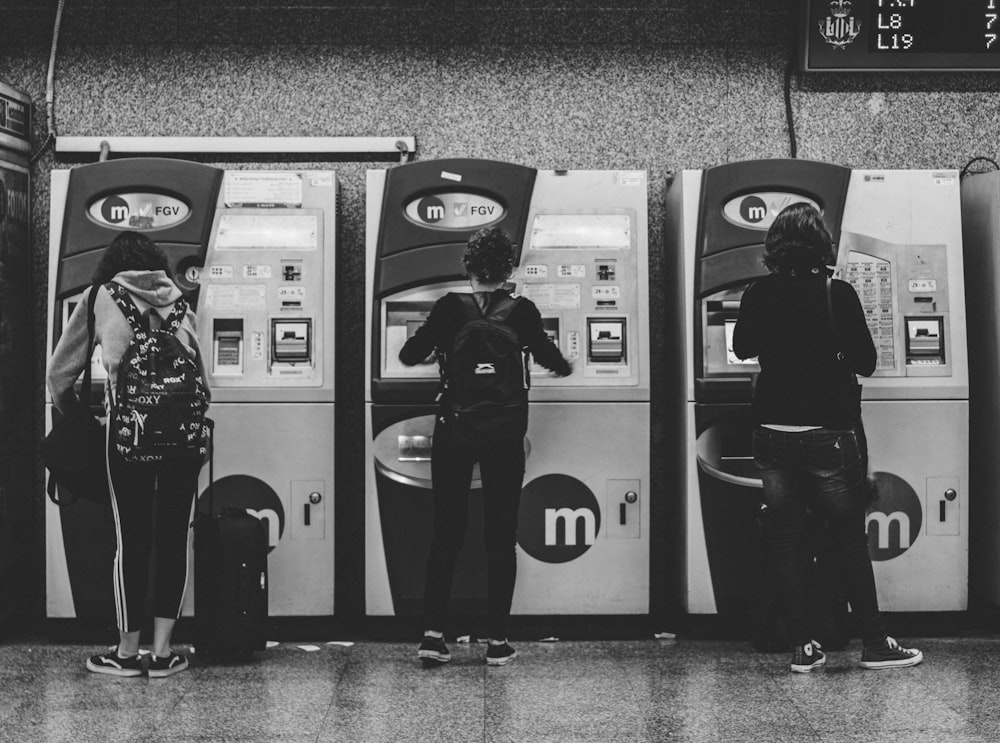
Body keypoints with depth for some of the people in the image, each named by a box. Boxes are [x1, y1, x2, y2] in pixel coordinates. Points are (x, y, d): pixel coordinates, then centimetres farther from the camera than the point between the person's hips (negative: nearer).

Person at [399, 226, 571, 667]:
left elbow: (410, 356, 1)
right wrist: (565, 367, 27)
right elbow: (549, 358, 3)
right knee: (501, 535, 7)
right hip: (505, 432, -1)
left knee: (446, 531, 9)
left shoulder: (450, 307, -3)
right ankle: (497, 641, 8)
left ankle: (433, 633, 4)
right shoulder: (522, 311, -5)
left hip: (454, 430, 1)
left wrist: (434, 348, 24)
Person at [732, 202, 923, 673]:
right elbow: (866, 363, -4)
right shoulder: (837, 294, -10)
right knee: (850, 538, 8)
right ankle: (874, 643, 14)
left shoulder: (757, 295, -1)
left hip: (772, 435, 3)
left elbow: (742, 348, 16)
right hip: (828, 434, -3)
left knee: (784, 538, 8)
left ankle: (802, 646, 10)